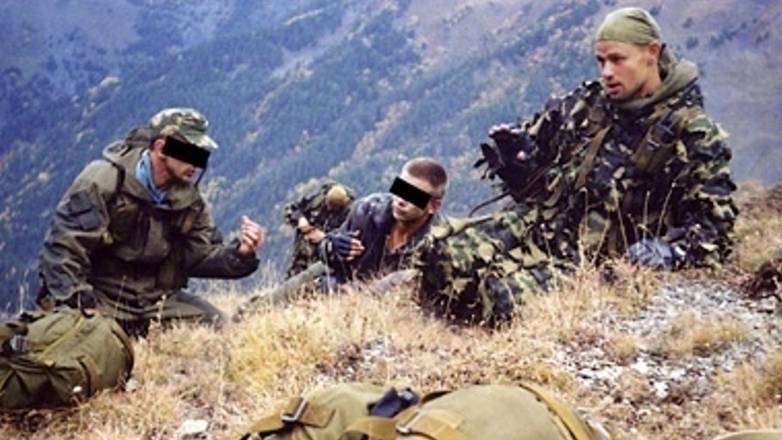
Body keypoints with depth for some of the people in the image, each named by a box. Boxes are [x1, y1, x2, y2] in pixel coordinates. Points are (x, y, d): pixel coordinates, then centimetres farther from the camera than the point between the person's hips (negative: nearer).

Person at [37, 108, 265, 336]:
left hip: (155, 299, 6)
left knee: (212, 324, -9)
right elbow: (64, 247, -19)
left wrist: (240, 253, -17)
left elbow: (201, 255, 5)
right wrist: (75, 309, -25)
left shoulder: (188, 199, 4)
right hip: (97, 298, -6)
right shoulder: (103, 181, -16)